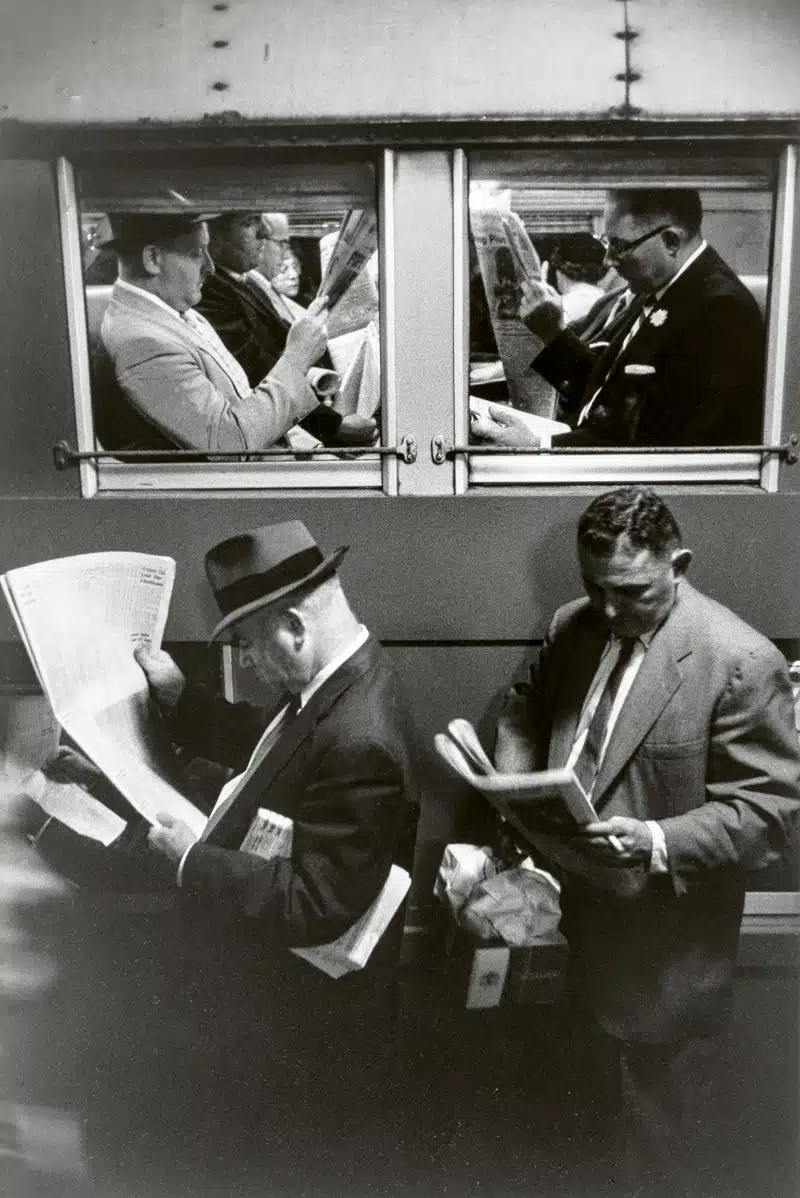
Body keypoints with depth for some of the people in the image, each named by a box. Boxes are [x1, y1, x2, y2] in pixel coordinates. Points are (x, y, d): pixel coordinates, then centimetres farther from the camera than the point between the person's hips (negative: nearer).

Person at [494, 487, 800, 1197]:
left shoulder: (741, 660, -21)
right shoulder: (572, 626, -2)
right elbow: (526, 710, 13)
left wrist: (659, 844, -31)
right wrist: (514, 782, -5)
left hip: (662, 950, -6)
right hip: (581, 922, 6)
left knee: (649, 1124, 14)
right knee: (598, 1099, 27)